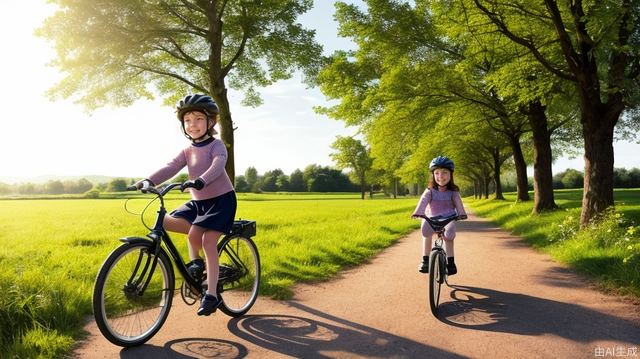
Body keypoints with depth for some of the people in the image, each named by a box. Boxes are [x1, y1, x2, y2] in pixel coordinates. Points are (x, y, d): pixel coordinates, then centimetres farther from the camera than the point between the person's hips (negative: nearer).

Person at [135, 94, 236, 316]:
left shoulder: (216, 146, -9)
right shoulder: (188, 151, 9)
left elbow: (217, 165, -29)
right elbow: (170, 167, -5)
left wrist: (201, 181, -49)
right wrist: (149, 181, -23)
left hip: (221, 199, -6)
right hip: (198, 201, 7)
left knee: (208, 241, -20)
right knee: (166, 222, -10)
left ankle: (211, 294, -7)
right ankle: (195, 260, 5)